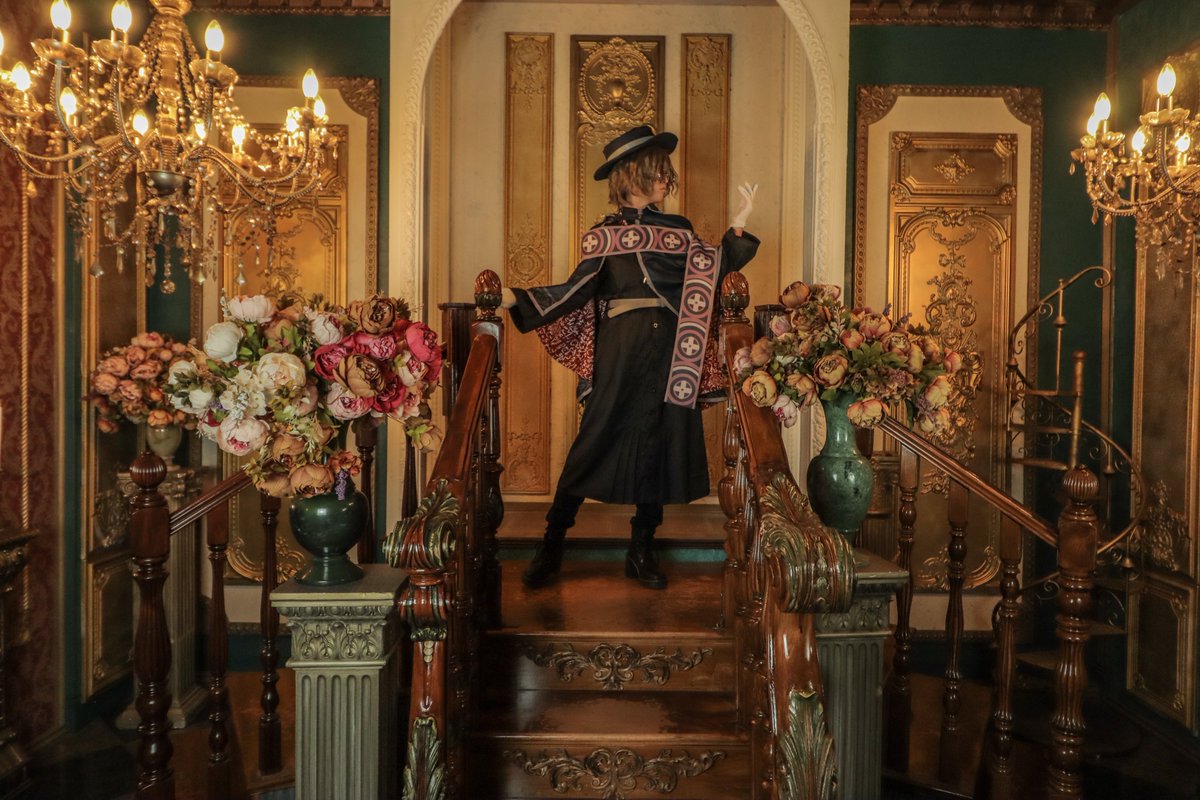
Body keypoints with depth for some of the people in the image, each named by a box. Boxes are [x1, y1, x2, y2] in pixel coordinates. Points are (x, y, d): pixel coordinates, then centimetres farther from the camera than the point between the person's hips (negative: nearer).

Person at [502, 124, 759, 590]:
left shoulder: (679, 230, 15)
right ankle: (550, 548, 6)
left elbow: (711, 275, 6)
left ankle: (641, 552, 17)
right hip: (620, 354, -3)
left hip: (671, 356, 3)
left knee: (662, 448, 5)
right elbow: (575, 292, 0)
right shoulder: (604, 235, 6)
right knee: (595, 442, -4)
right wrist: (516, 299, -9)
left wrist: (738, 227, 3)